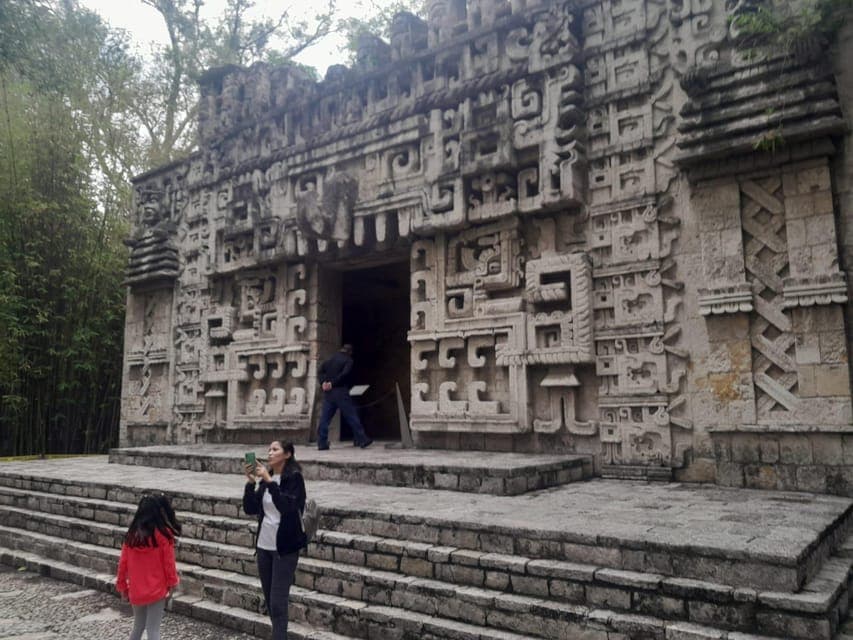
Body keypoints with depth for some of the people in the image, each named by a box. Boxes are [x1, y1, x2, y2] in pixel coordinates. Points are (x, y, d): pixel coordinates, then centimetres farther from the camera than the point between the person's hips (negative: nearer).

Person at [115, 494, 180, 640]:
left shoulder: (131, 534, -1)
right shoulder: (163, 534, -14)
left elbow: (123, 562, 4)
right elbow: (168, 562, -9)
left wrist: (122, 586, 15)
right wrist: (172, 582, 4)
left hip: (136, 591, 5)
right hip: (156, 590, -4)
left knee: (138, 626, 22)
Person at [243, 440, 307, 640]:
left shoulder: (294, 478, -11)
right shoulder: (266, 479, 7)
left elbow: (287, 507, -25)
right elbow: (250, 509, 3)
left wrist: (269, 481, -27)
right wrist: (251, 482, -10)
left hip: (285, 547, -7)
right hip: (264, 545, 7)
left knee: (278, 602, -6)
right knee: (269, 601, 14)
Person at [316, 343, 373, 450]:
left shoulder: (332, 358, 16)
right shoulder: (348, 360, -1)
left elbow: (322, 369, 7)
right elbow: (344, 374, -16)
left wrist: (323, 382, -2)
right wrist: (333, 383, -12)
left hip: (328, 392, 5)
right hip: (340, 391, -5)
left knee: (325, 417, 6)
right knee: (352, 416, 1)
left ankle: (322, 443, 3)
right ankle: (362, 440, 5)